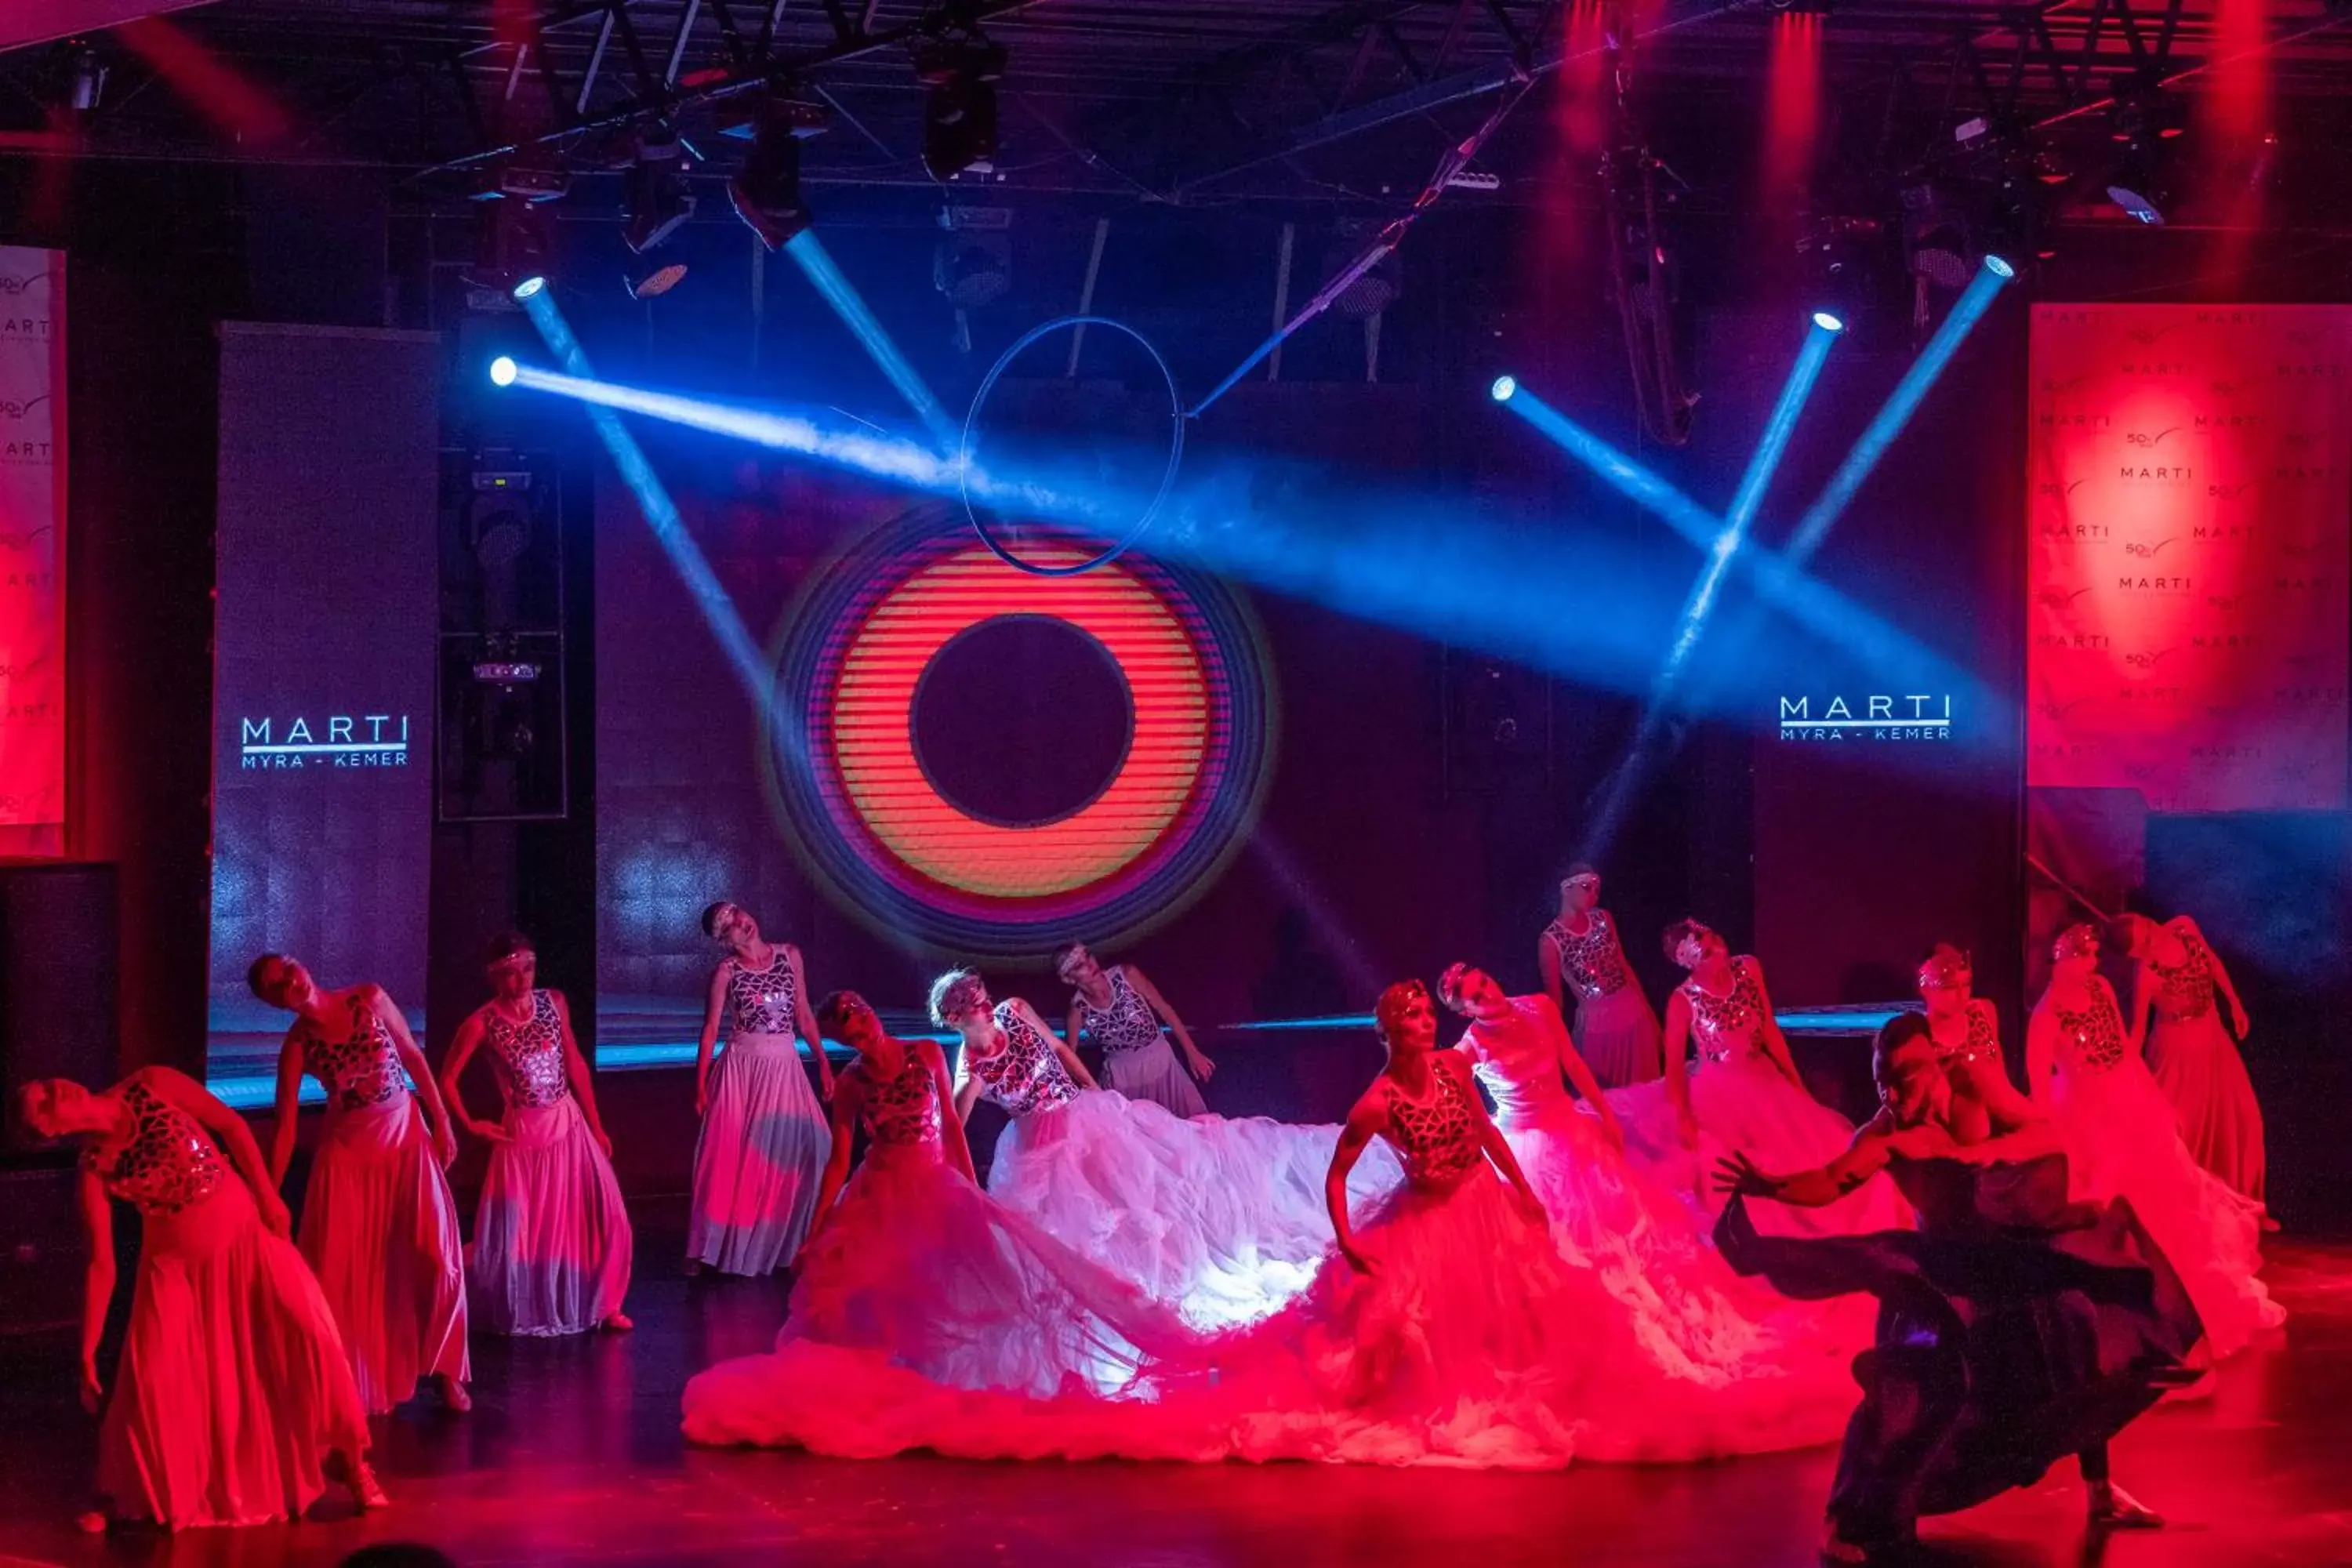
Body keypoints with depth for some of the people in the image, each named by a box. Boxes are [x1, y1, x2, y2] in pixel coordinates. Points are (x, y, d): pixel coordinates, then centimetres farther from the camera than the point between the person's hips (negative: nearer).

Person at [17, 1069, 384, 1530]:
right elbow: (101, 1265, -9)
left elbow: (230, 1124, -4)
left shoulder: (152, 1087, -12)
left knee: (309, 1334, -11)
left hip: (245, 1232, 0)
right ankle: (122, 1493, 16)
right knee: (153, 1375, -6)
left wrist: (268, 1194, -7)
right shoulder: (94, 1170, -12)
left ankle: (349, 1457, 4)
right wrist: (87, 1352, -10)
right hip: (175, 1263, 0)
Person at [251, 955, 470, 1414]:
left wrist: (442, 1122, 0)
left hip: (408, 1135, 1)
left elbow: (413, 1057, 2)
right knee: (341, 1270, -2)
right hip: (348, 1151, -1)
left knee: (435, 1258, -4)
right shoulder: (298, 1045, -10)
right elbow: (285, 1128, -9)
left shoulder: (370, 1000, -7)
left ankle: (444, 1369, 13)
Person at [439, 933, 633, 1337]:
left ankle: (602, 1305, 13)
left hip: (570, 1125, 3)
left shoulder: (554, 1003, 1)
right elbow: (447, 1079, -2)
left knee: (603, 1218, -2)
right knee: (522, 1228, 3)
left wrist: (597, 1126, 7)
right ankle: (523, 1314, 23)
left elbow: (575, 1065, 7)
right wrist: (471, 1126, -2)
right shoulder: (483, 1022, -10)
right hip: (522, 1134, -3)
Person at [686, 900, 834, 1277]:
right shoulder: (726, 971, -5)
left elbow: (804, 1015, 9)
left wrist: (823, 1063, 6)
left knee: (792, 1152, -5)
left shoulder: (789, 956, 3)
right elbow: (710, 1029, -2)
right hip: (742, 1067, -3)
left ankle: (782, 1242, 7)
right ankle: (710, 1247, 6)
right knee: (732, 1158, -3)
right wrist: (700, 1084, -6)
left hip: (785, 1066, 3)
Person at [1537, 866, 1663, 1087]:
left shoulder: (1603, 919, 3)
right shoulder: (1551, 940, -11)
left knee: (1646, 1085, 13)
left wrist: (1647, 1010, 10)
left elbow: (1622, 965, 10)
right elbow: (1554, 996, -5)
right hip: (1597, 1022, -5)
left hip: (1633, 1012, 5)